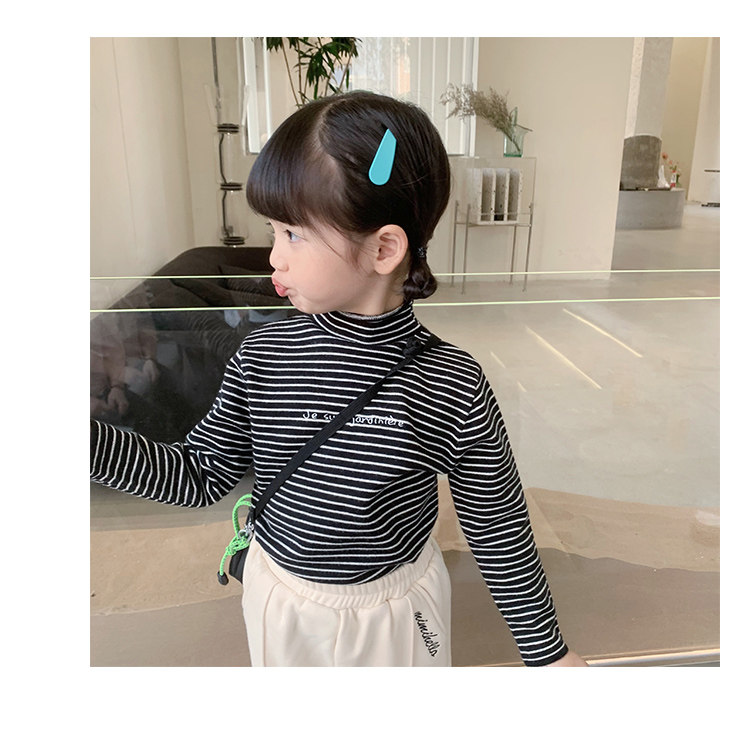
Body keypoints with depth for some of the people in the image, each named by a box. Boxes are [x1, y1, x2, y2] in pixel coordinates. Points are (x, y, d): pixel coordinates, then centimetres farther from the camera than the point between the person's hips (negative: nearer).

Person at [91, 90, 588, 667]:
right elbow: (202, 476, -6)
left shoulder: (454, 388, -25)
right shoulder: (262, 355, -16)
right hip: (280, 603, 3)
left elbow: (500, 532, -13)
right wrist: (93, 440, -16)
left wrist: (548, 652, -1)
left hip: (396, 616, -2)